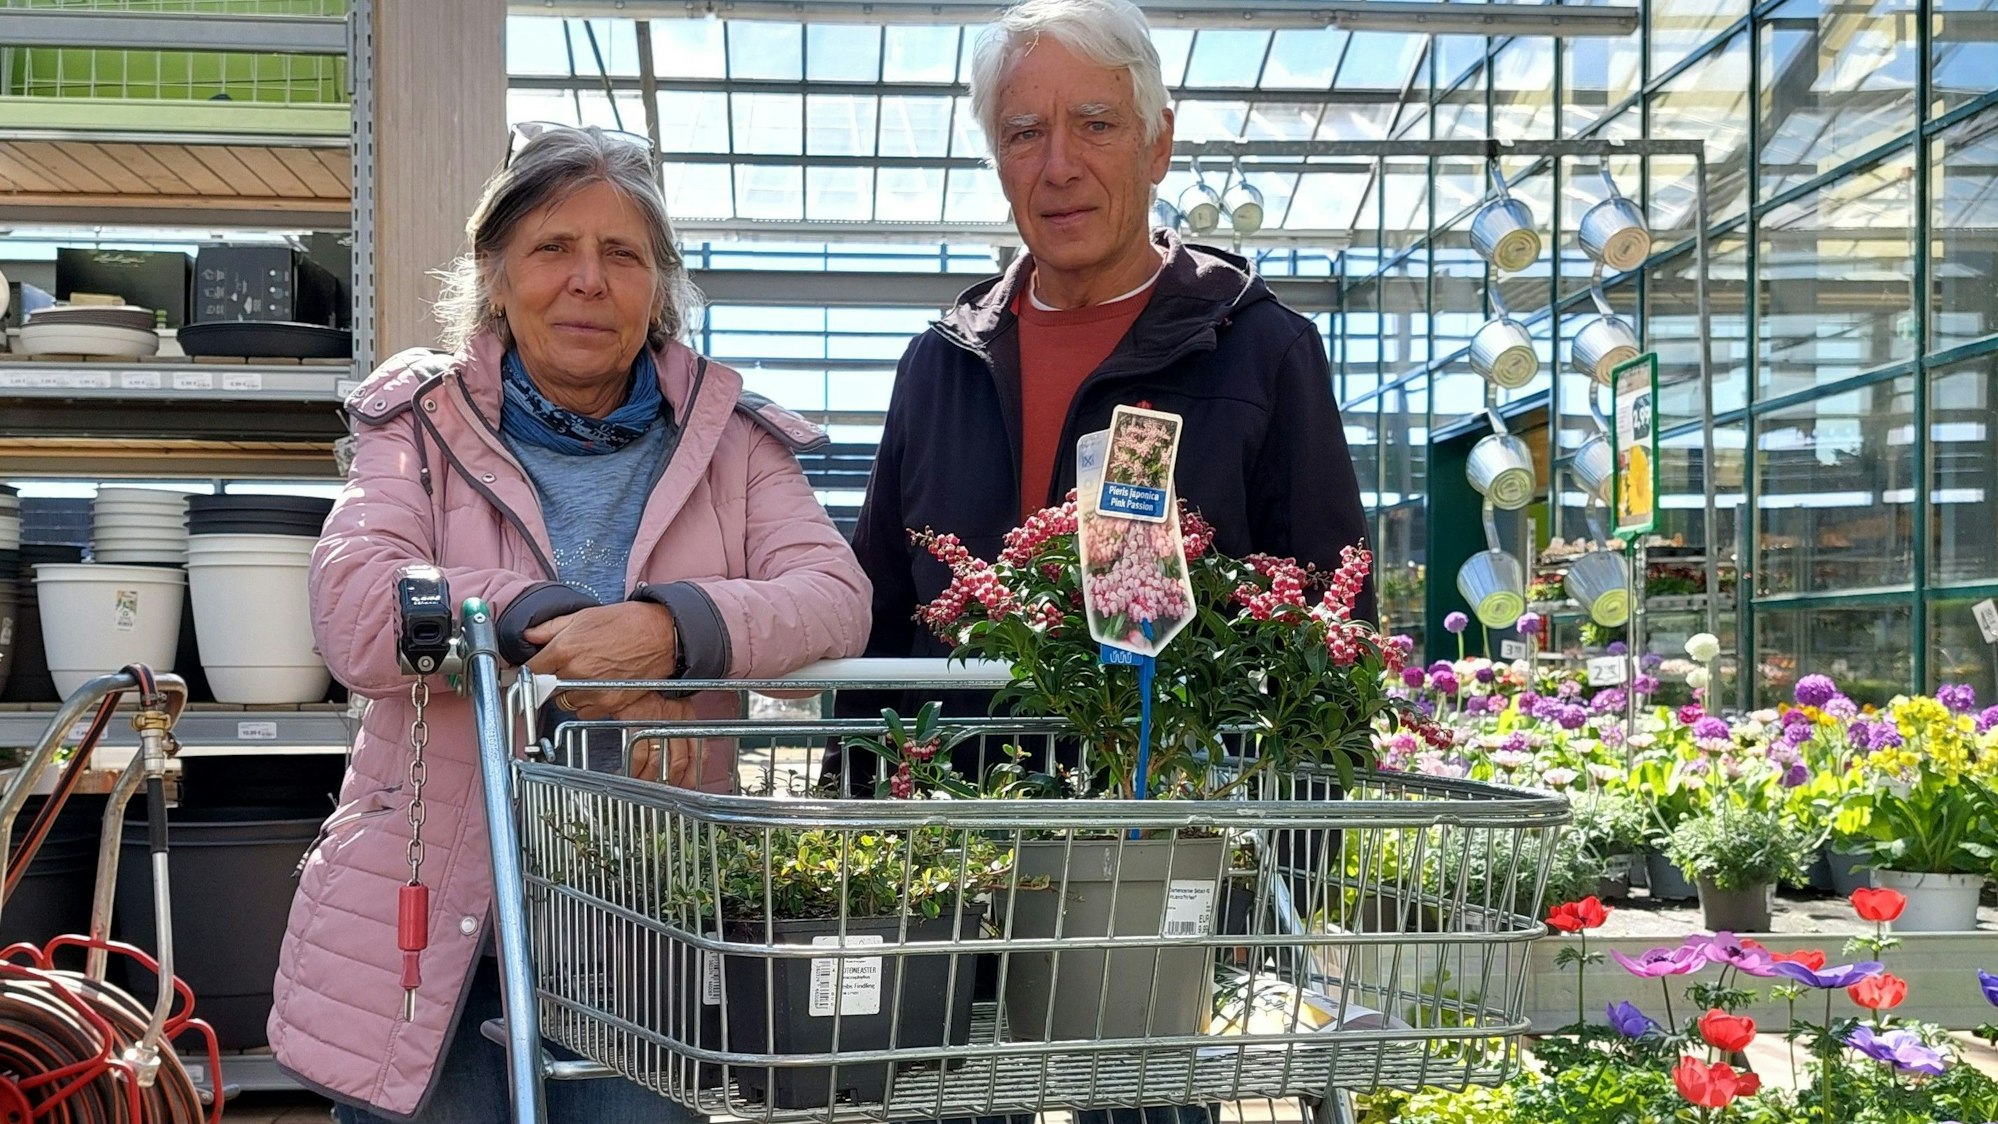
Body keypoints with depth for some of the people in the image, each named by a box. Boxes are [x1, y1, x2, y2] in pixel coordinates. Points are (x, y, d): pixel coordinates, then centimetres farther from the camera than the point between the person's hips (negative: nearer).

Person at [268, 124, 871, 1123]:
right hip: (431, 932, 0)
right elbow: (354, 611, -10)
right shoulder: (424, 422, 5)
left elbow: (836, 600, -9)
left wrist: (674, 629, -28)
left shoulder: (729, 440, 7)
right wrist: (553, 626, -23)